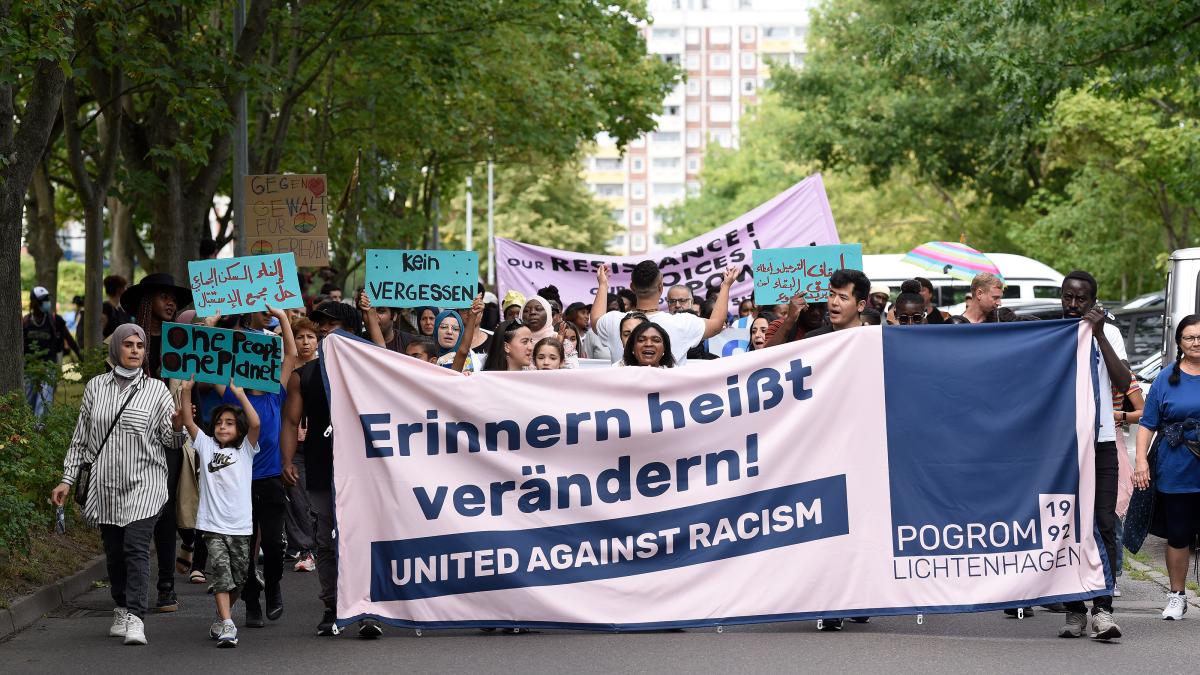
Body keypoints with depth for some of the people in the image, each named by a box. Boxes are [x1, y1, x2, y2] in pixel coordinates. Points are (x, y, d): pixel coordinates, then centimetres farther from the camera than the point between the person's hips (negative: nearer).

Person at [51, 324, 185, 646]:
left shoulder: (156, 390, 3)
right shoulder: (95, 387, 10)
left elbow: (171, 441, 2)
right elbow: (81, 437, 15)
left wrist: (177, 426, -20)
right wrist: (67, 479, 12)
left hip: (143, 485, -3)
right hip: (106, 485, 3)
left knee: (136, 547, -15)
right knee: (114, 551, 6)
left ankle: (135, 618, -19)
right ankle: (121, 610, 21)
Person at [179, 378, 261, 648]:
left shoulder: (246, 449, 7)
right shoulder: (206, 446, 10)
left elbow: (255, 424, -10)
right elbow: (188, 421, 1)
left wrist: (240, 394, -15)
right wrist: (186, 391, -10)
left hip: (241, 526, 1)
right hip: (213, 525, -1)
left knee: (237, 578, 8)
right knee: (221, 575, -13)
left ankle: (221, 620, 27)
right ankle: (226, 626, -20)